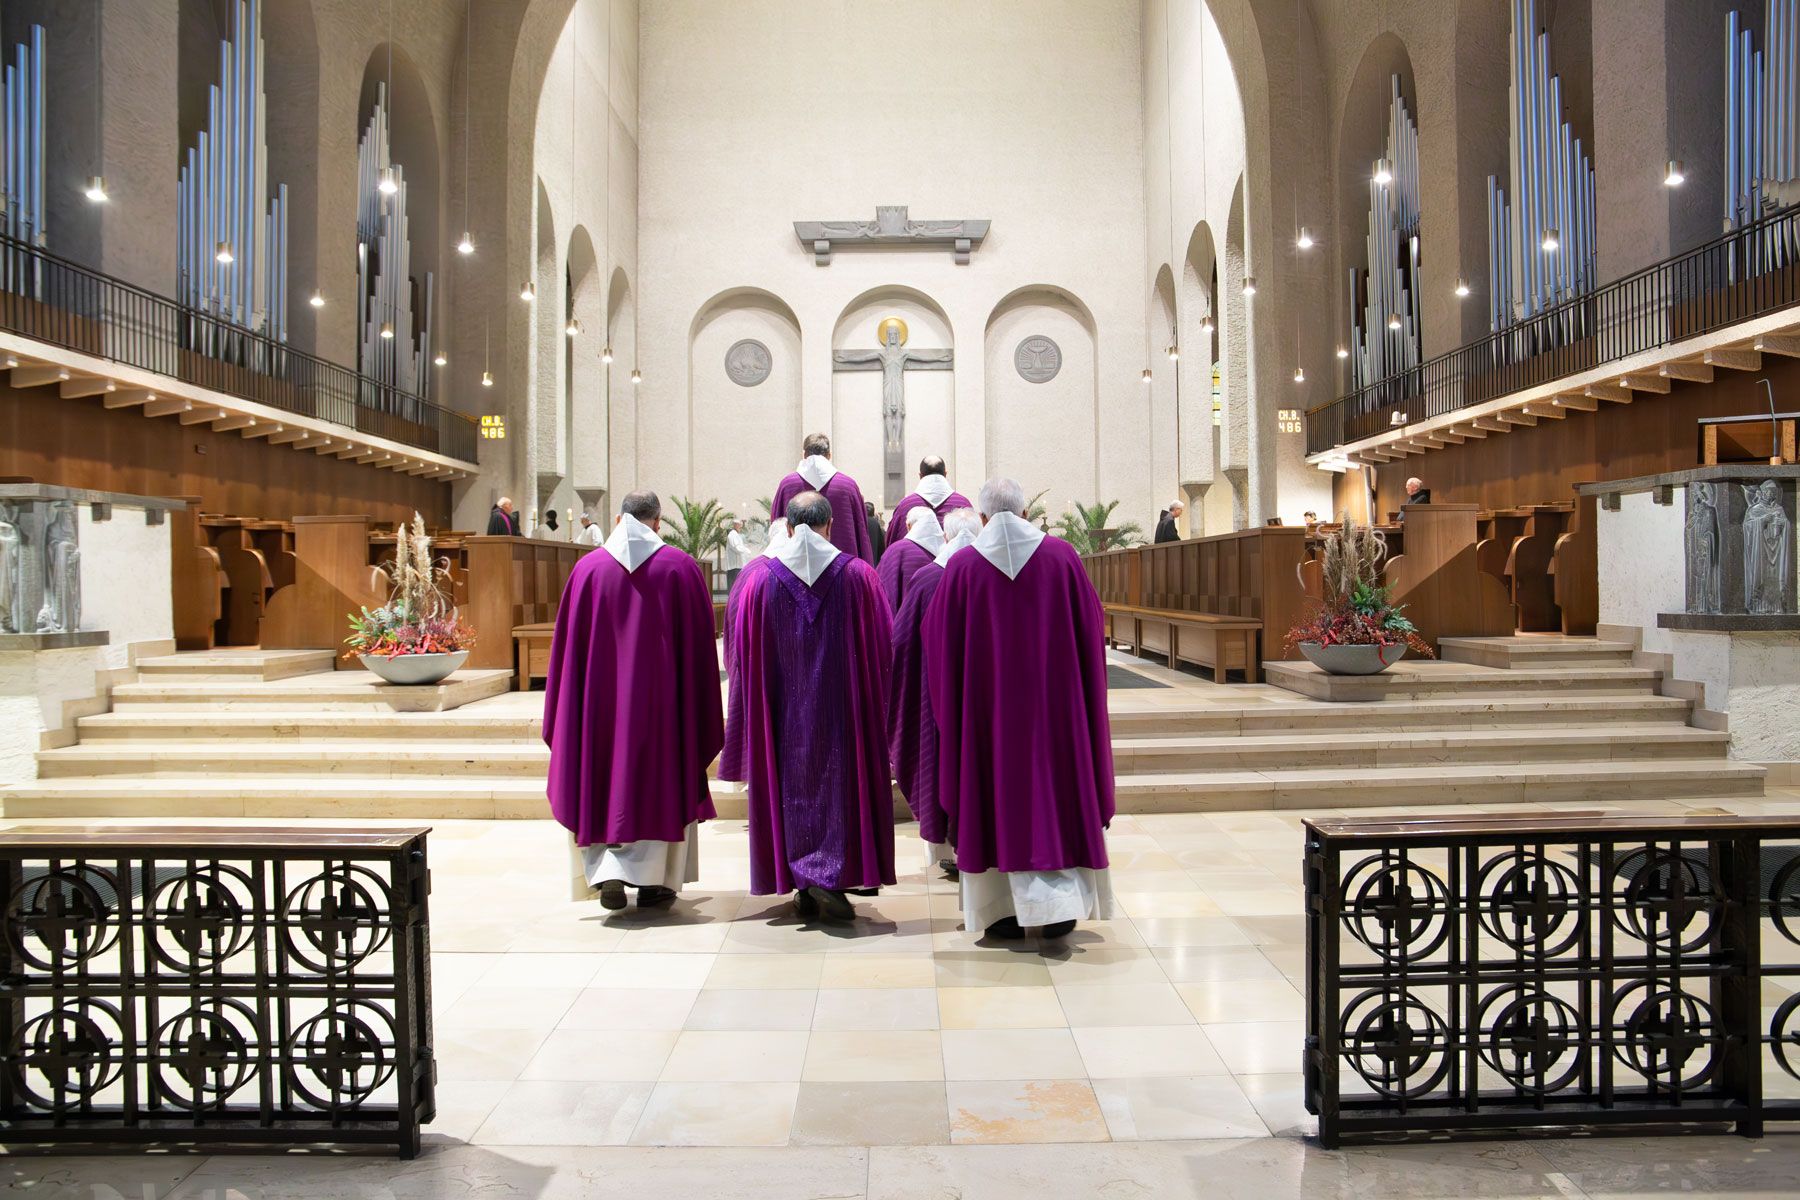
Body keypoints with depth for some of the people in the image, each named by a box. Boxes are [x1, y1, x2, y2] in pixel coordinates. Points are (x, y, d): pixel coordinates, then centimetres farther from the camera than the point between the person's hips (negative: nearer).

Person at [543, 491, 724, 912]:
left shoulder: (588, 568, 0)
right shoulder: (680, 567, -3)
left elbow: (569, 643, 3)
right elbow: (699, 641, -1)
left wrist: (566, 715, 11)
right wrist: (701, 714, 7)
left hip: (602, 697, 1)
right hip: (662, 695, -1)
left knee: (605, 780, 13)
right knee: (659, 780, 9)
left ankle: (607, 871, 2)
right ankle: (654, 880, 12)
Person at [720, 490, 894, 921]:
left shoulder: (758, 581, -2)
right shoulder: (858, 575, -4)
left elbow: (743, 654, 3)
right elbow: (883, 644, 0)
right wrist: (873, 703, 13)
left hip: (783, 710, 2)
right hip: (842, 707, -1)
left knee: (792, 785, 10)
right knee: (840, 783, 7)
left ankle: (803, 888, 15)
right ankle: (829, 878, -4)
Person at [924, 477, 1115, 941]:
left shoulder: (961, 566, -6)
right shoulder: (1063, 556, -3)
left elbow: (939, 640, 0)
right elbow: (1091, 626, 4)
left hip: (986, 705, -1)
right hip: (1054, 700, 1)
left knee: (997, 798, 9)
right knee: (1054, 788, 12)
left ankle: (1004, 911, 13)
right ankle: (1061, 903, 9)